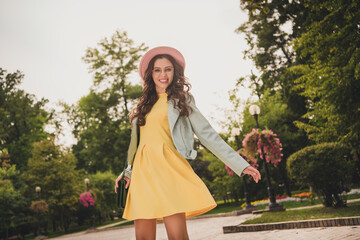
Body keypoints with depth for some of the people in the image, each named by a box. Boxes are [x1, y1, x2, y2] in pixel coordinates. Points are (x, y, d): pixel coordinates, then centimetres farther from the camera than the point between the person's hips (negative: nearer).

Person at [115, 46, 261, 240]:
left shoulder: (182, 100, 12)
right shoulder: (143, 105, 24)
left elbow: (207, 134, 5)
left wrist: (240, 165, -2)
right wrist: (128, 172, 26)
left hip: (168, 166, -4)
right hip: (142, 171, 4)